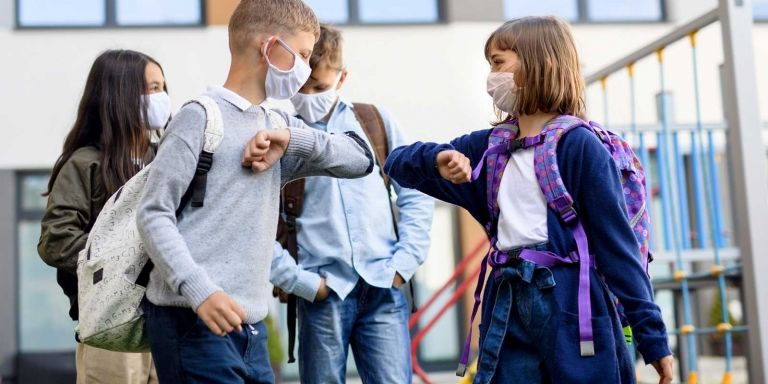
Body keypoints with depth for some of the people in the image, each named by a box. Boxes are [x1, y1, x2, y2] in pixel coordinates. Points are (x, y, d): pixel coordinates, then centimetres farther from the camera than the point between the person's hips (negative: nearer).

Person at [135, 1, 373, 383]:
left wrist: (291, 139, -3)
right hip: (193, 321, -7)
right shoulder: (202, 116, -6)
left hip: (249, 326, 7)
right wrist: (199, 292, -23)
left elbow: (359, 159, 13)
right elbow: (153, 215, -11)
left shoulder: (274, 126, 16)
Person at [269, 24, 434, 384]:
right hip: (323, 293, -1)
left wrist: (404, 263, 0)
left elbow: (416, 194, 10)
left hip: (383, 288, 1)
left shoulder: (375, 121, 9)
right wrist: (303, 282, -8)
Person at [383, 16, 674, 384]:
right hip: (507, 310, 5)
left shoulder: (579, 144, -5)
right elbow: (397, 162, 17)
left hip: (572, 308, -5)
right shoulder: (489, 147, 13)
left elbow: (617, 242, -7)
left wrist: (652, 335, -8)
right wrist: (438, 159, -6)